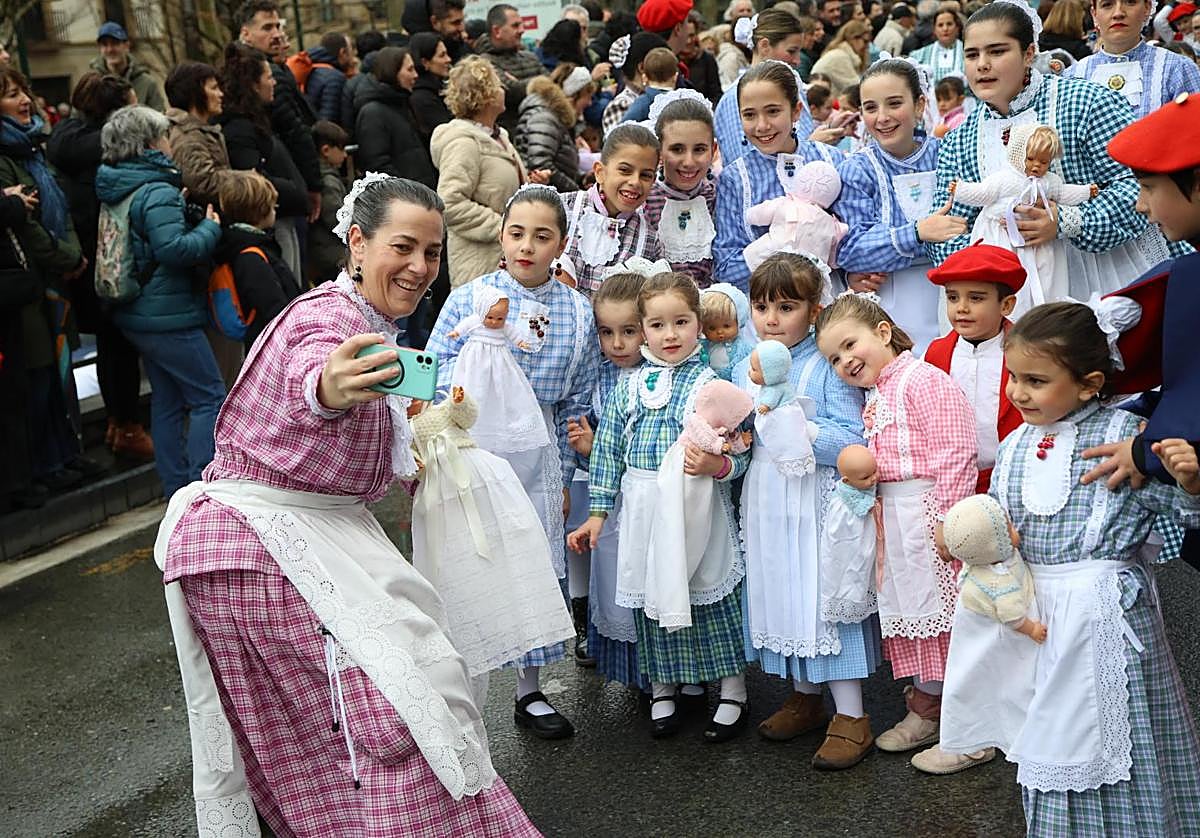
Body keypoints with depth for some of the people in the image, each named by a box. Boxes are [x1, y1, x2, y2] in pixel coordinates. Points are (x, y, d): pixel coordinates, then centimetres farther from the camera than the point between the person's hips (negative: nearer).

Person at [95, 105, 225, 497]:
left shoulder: (117, 190, 11)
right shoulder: (158, 193, -18)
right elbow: (174, 249, -28)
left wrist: (183, 204, 10)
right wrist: (210, 227, -13)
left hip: (137, 314, 10)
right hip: (169, 317, -10)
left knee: (167, 400, 16)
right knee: (210, 397, -3)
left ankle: (176, 489, 23)